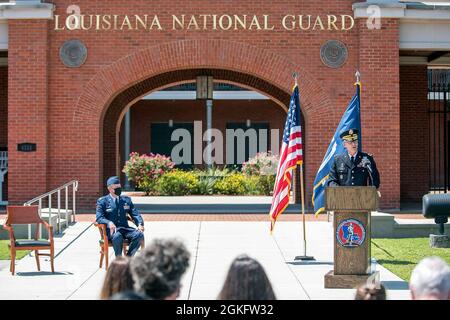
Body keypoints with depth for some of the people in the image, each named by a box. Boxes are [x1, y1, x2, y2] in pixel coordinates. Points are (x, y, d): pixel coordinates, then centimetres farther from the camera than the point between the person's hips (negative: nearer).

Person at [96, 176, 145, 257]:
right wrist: (109, 223, -27)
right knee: (117, 236, -38)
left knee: (139, 234, -26)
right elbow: (99, 218, -5)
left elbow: (135, 214, 13)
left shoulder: (126, 199, 18)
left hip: (125, 228, 4)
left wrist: (140, 224, -9)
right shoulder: (102, 201, 6)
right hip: (111, 229, -4)